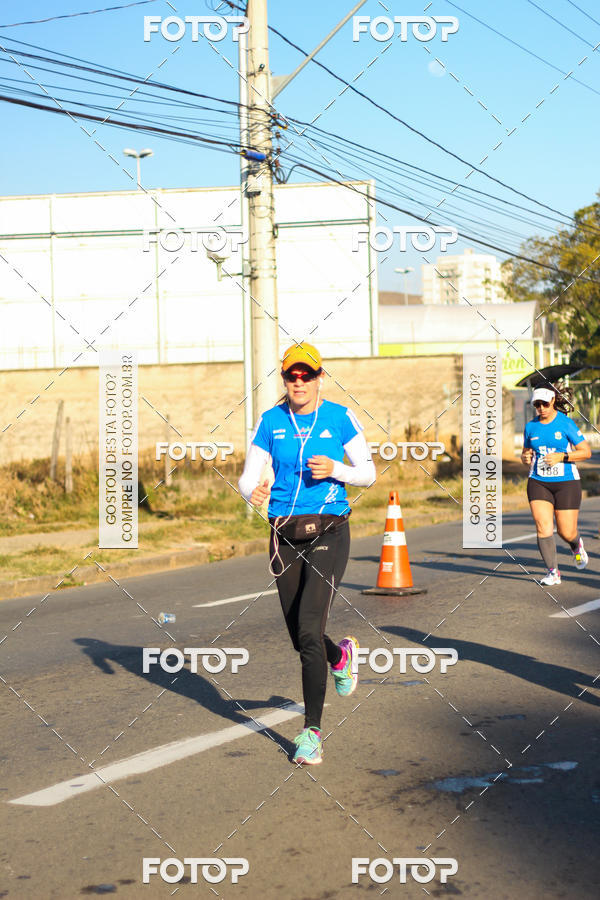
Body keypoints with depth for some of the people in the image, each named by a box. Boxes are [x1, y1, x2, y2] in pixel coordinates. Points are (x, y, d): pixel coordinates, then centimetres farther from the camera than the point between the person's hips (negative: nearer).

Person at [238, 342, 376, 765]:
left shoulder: (340, 418, -1)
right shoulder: (270, 422, 4)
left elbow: (369, 473, 4)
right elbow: (249, 477, 3)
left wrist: (336, 470, -16)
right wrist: (253, 492, -20)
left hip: (329, 534, -3)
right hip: (285, 536, 3)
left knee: (309, 631, -17)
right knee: (300, 639, 10)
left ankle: (312, 731, -8)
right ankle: (342, 655, 46)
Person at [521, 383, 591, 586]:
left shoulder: (566, 423, -6)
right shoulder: (530, 426, 6)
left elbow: (586, 452, -5)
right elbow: (525, 453, 20)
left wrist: (561, 457, -18)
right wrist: (525, 458, -5)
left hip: (566, 482, -3)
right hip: (538, 483, 3)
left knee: (566, 532, 0)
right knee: (543, 527, -15)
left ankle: (576, 544, 37)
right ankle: (553, 572, -8)